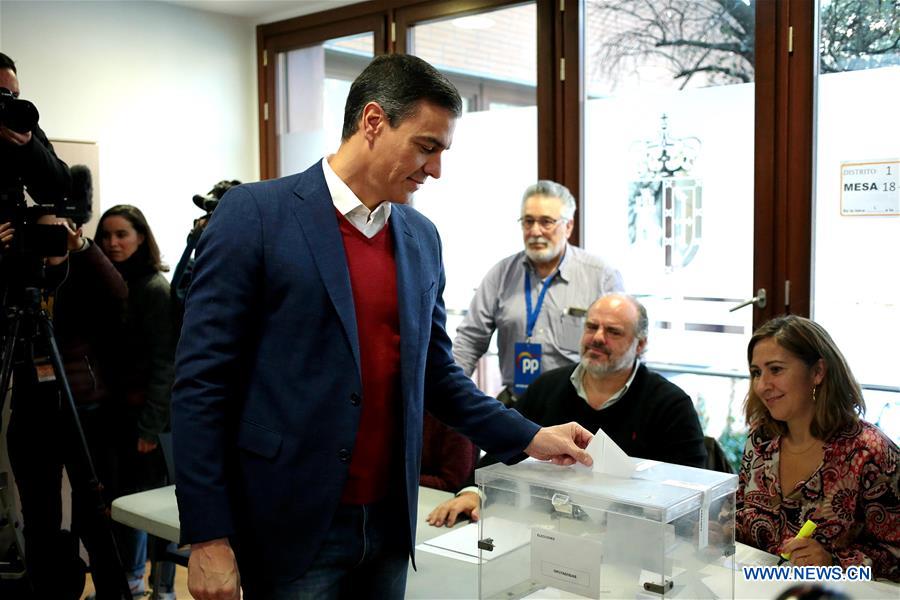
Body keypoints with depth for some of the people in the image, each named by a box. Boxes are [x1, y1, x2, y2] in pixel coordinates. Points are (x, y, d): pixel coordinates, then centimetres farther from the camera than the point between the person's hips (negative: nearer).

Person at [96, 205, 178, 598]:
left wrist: (150, 424, -16)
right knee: (123, 494, 14)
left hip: (149, 411, -6)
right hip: (118, 409, 6)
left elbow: (163, 362, -14)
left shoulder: (154, 288, -11)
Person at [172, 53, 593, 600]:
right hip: (292, 528, -5)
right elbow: (202, 381, -11)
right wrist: (208, 538, -13)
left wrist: (528, 438, 7)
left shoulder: (423, 238, 7)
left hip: (389, 524, 6)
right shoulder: (255, 213, -10)